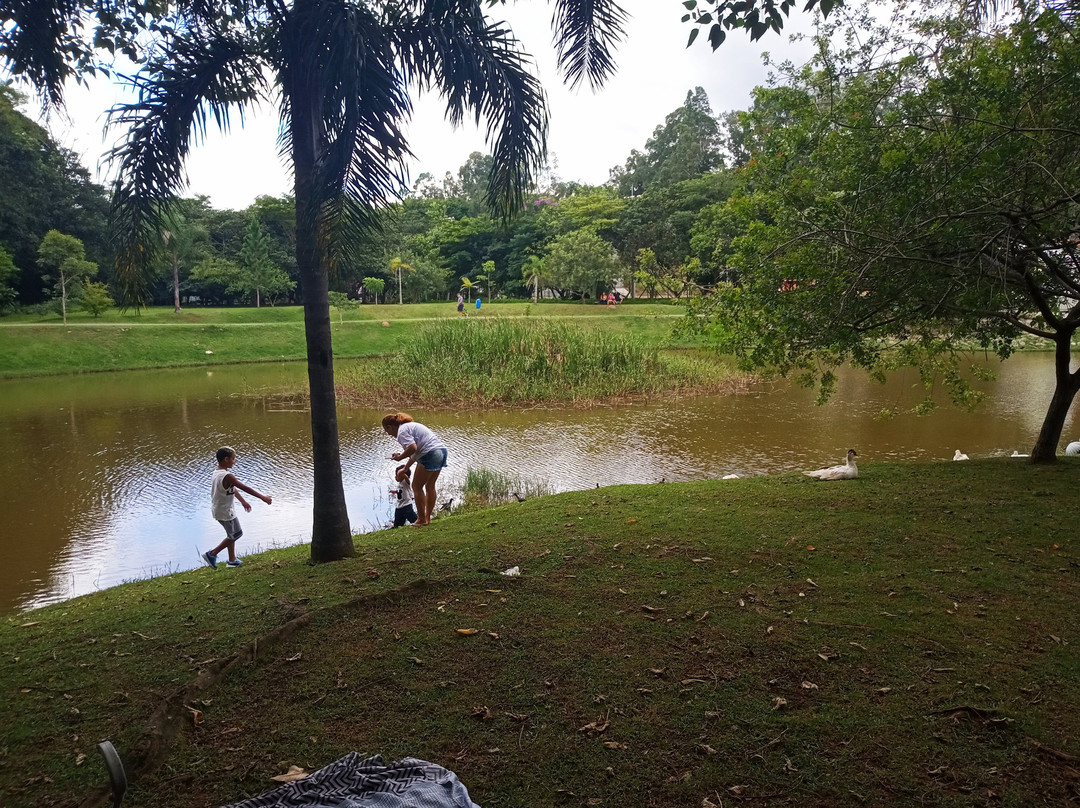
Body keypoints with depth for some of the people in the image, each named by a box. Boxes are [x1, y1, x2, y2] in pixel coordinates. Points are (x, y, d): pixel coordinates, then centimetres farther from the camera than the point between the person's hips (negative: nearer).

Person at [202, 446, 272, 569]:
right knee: (236, 534, 7)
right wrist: (263, 498, -19)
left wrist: (243, 501, 22)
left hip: (217, 509, 10)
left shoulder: (217, 472, 3)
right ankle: (212, 554, 10)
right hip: (225, 511, -10)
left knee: (232, 534, 22)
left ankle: (232, 560, 31)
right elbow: (245, 488, -25)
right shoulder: (227, 476, -27)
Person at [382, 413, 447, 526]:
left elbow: (413, 448, -22)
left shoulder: (402, 431, -6)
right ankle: (428, 518, 27)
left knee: (417, 487, 4)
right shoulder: (410, 425, 25)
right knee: (430, 486, 19)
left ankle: (422, 520, 9)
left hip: (431, 454, -10)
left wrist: (399, 457, -5)